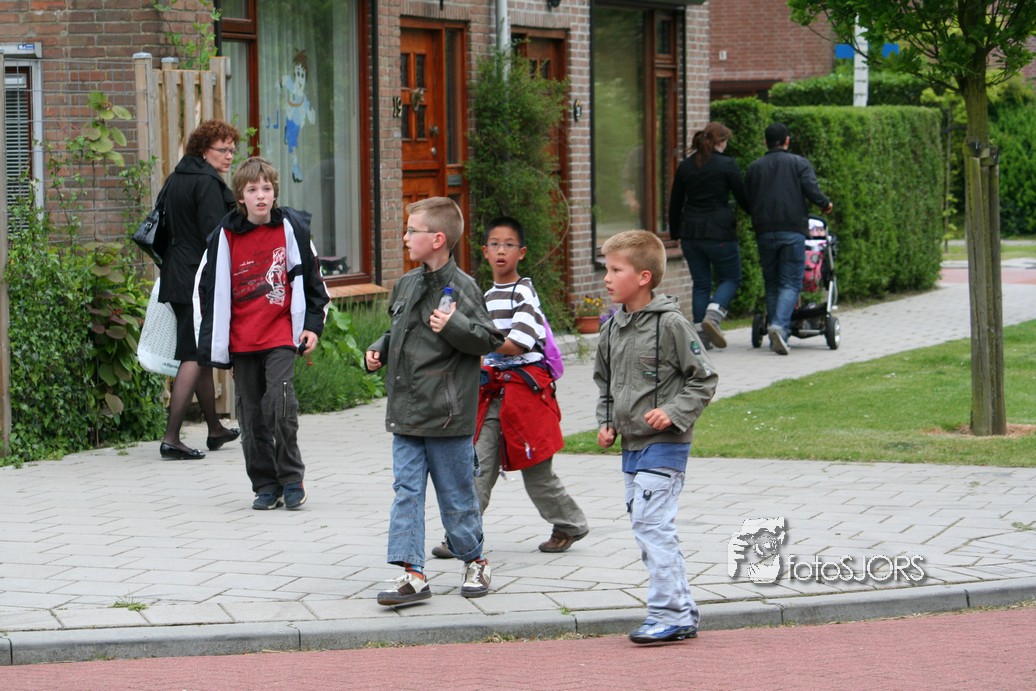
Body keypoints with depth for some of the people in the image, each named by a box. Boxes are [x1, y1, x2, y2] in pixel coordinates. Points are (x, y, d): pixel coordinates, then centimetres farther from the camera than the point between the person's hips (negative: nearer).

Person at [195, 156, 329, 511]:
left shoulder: (291, 227, 0)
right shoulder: (226, 236, 1)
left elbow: (310, 276, 8)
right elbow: (208, 288, 7)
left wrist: (313, 324, 4)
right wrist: (213, 345, 6)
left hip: (281, 335, -2)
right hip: (241, 341, 2)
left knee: (280, 404, -15)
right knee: (252, 414, 5)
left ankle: (291, 478, 0)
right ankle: (266, 484, 15)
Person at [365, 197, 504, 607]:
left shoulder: (462, 288, -11)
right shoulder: (406, 285, 10)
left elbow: (490, 340, -11)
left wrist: (454, 326, -25)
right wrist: (379, 351, 9)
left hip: (447, 415, -6)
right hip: (405, 412, 6)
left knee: (456, 494, 5)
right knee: (406, 491, 1)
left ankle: (474, 561, 24)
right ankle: (412, 575, 0)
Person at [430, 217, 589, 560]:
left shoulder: (524, 292, -9)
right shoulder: (488, 297, 15)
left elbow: (519, 344, -19)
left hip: (525, 387, -7)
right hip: (494, 389, 7)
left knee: (536, 470, 2)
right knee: (480, 465, -2)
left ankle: (570, 524, 20)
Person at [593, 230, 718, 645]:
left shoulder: (671, 324, -12)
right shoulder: (613, 328, 9)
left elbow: (704, 379, -8)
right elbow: (604, 382, 23)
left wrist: (673, 412, -19)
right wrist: (606, 423, 9)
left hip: (664, 445, -8)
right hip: (631, 445, 8)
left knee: (653, 525, -14)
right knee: (648, 530, 10)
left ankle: (668, 615, -11)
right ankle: (683, 614, 17)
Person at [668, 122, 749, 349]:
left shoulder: (685, 166, 8)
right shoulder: (727, 165, -6)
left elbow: (675, 203, 13)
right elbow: (743, 198, -2)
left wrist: (676, 233, 22)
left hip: (690, 231, 5)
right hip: (719, 232, -5)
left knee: (700, 283, 12)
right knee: (731, 278, 10)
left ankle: (700, 335, 6)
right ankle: (713, 315, -15)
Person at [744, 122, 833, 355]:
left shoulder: (754, 168, 13)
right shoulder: (800, 164, 3)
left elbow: (748, 202, 13)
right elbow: (812, 191, -9)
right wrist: (826, 204, 9)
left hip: (764, 231, 3)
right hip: (793, 231, -3)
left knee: (772, 284, 11)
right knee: (790, 283, -3)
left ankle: (776, 337, 8)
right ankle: (779, 325, -27)